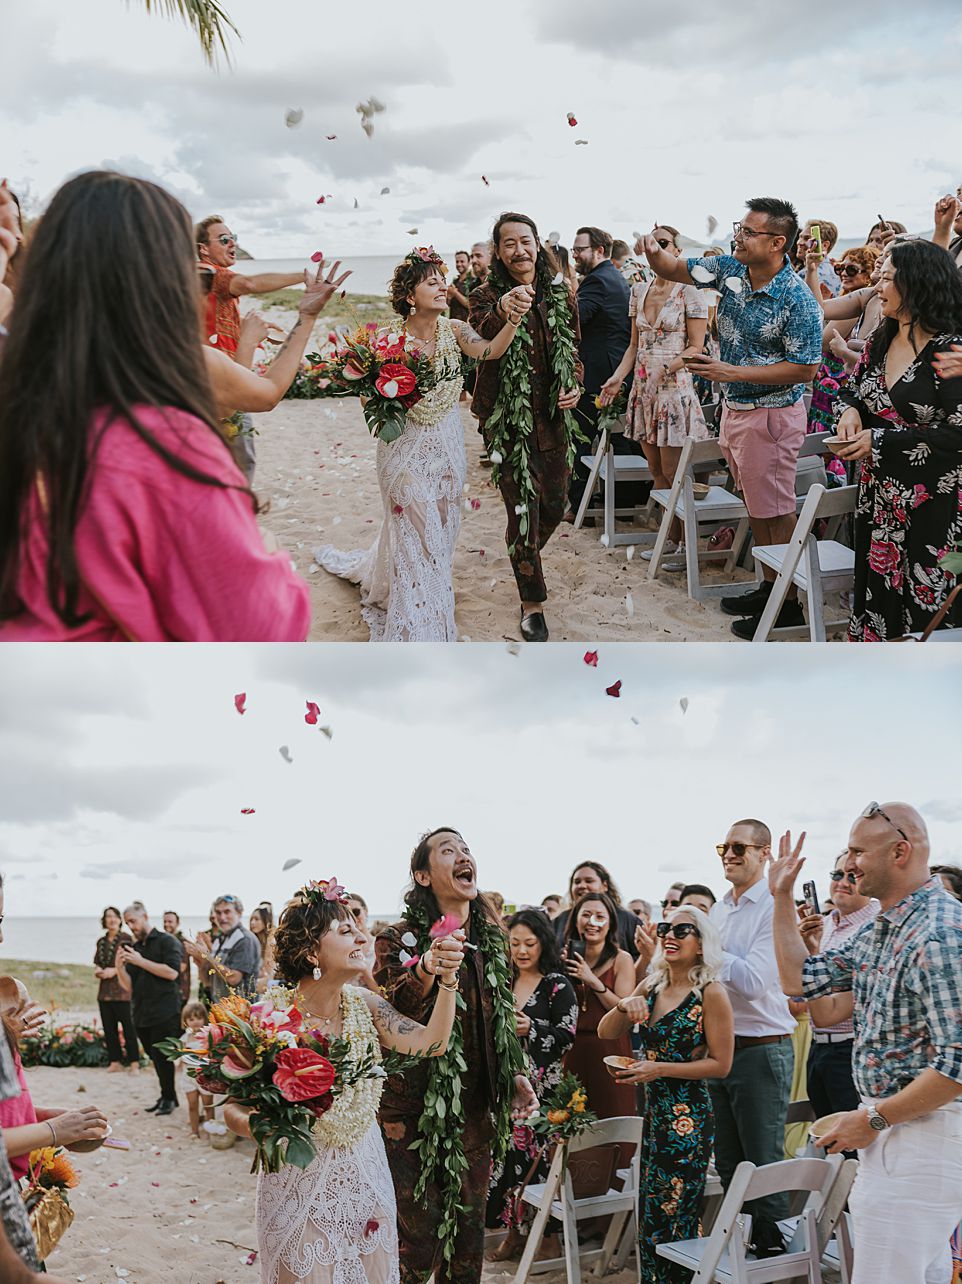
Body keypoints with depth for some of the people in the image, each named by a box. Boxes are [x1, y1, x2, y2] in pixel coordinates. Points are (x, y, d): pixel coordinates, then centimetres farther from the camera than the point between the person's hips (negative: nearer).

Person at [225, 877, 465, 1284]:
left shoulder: (363, 1004, -5)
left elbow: (431, 1043, -17)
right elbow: (233, 1109, -13)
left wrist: (448, 980, -27)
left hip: (365, 1173, 5)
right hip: (300, 1182, -5)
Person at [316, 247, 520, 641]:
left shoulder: (453, 331, -5)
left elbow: (490, 350, -25)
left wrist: (513, 320, -42)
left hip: (446, 444, 4)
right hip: (408, 447, -4)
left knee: (439, 528, 17)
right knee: (415, 532, 5)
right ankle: (418, 628, 18)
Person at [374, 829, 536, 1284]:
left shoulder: (492, 939, 8)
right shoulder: (399, 941, -10)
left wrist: (516, 1075, 7)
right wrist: (425, 971, -41)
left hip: (477, 1106, 5)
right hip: (415, 1109, -5)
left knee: (469, 1223, 13)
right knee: (417, 1228, -1)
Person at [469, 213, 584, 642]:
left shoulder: (560, 295, 5)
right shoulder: (488, 294, -10)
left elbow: (574, 349, 18)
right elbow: (481, 332, -34)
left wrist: (575, 386, -2)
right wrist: (503, 310, -57)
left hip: (554, 416, 5)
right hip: (509, 420, -5)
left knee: (555, 503, 15)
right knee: (523, 509, -4)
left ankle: (525, 560, 46)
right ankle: (532, 603, 9)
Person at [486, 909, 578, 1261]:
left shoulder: (557, 984, -2)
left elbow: (567, 1035, -8)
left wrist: (531, 1029, -20)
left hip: (541, 1085, -4)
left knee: (539, 1153, -4)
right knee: (507, 1151, 1)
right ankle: (514, 1230, 12)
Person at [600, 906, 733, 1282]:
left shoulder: (711, 993, -11)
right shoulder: (650, 987, 8)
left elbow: (720, 1064, -12)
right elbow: (605, 1033, 9)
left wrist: (659, 1069, -18)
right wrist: (624, 1005, -12)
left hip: (688, 1118, -7)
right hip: (654, 1112, 7)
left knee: (674, 1225, -2)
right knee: (649, 1221, 13)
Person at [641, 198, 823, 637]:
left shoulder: (798, 300, -22)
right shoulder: (730, 268, -1)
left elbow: (805, 369, -21)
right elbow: (676, 270, 8)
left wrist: (733, 372, -24)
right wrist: (653, 251, -17)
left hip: (771, 415, -8)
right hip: (734, 406, 8)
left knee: (776, 514, -1)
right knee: (756, 508, 18)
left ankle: (790, 604, 9)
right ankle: (770, 587, 31)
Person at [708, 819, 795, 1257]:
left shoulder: (774, 909, -12)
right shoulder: (718, 911, 12)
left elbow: (754, 982, -21)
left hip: (762, 1050, -8)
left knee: (763, 1161, -1)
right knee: (728, 1162, 15)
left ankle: (772, 1246, 10)